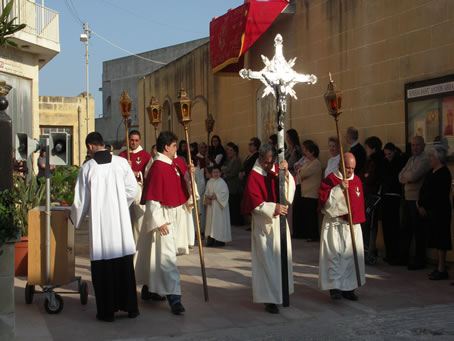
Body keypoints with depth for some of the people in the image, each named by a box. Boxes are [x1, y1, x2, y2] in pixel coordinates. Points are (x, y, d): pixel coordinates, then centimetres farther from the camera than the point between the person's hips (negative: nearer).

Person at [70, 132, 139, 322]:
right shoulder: (121, 163, -1)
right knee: (125, 264, 11)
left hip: (100, 222, -2)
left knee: (102, 266, 6)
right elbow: (132, 189, 5)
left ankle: (107, 311, 11)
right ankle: (130, 306, 18)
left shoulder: (87, 168, -6)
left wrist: (75, 217, 19)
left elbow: (81, 200, 0)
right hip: (121, 222, 2)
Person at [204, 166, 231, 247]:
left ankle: (220, 240, 0)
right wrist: (206, 199, -6)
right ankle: (211, 239, 7)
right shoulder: (209, 182, 9)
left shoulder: (222, 182, -7)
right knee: (211, 221, 4)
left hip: (219, 205, -5)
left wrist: (215, 197, -16)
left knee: (219, 222, -5)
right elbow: (206, 193, 13)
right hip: (211, 205, 5)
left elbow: (224, 193, -13)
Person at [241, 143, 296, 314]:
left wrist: (286, 172, -19)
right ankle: (269, 299, 1)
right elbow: (256, 203, -14)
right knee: (267, 261, -5)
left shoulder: (277, 169, 6)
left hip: (280, 220, 6)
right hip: (264, 223, -6)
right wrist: (273, 208, -25)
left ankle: (280, 292, 27)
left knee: (282, 257, 12)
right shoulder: (254, 176, -10)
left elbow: (291, 188, -4)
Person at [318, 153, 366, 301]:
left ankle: (348, 287, 14)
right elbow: (324, 200, -16)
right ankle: (335, 286, 0)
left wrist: (358, 219, 14)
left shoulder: (357, 180, 10)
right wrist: (339, 188, -24)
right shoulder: (330, 179, -7)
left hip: (353, 225, 5)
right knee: (334, 255, -6)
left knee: (352, 255, 6)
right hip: (335, 225, -5)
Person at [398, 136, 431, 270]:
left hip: (418, 199, -8)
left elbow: (413, 176, -21)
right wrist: (409, 178, -9)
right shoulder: (411, 159, 16)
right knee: (406, 229, 15)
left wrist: (405, 176, -2)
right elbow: (401, 177, 9)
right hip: (408, 198, 8)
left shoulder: (425, 159, -11)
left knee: (418, 230, -2)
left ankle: (420, 261, 6)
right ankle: (404, 257, 25)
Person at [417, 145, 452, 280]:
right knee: (437, 240, 12)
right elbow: (424, 189, 15)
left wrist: (422, 206, -12)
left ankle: (442, 270, 0)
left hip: (439, 211, -9)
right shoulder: (433, 171, 14)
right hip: (431, 211, 9)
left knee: (440, 241, -5)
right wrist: (420, 203, 3)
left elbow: (432, 193, -19)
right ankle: (440, 267, 19)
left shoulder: (443, 173, -15)